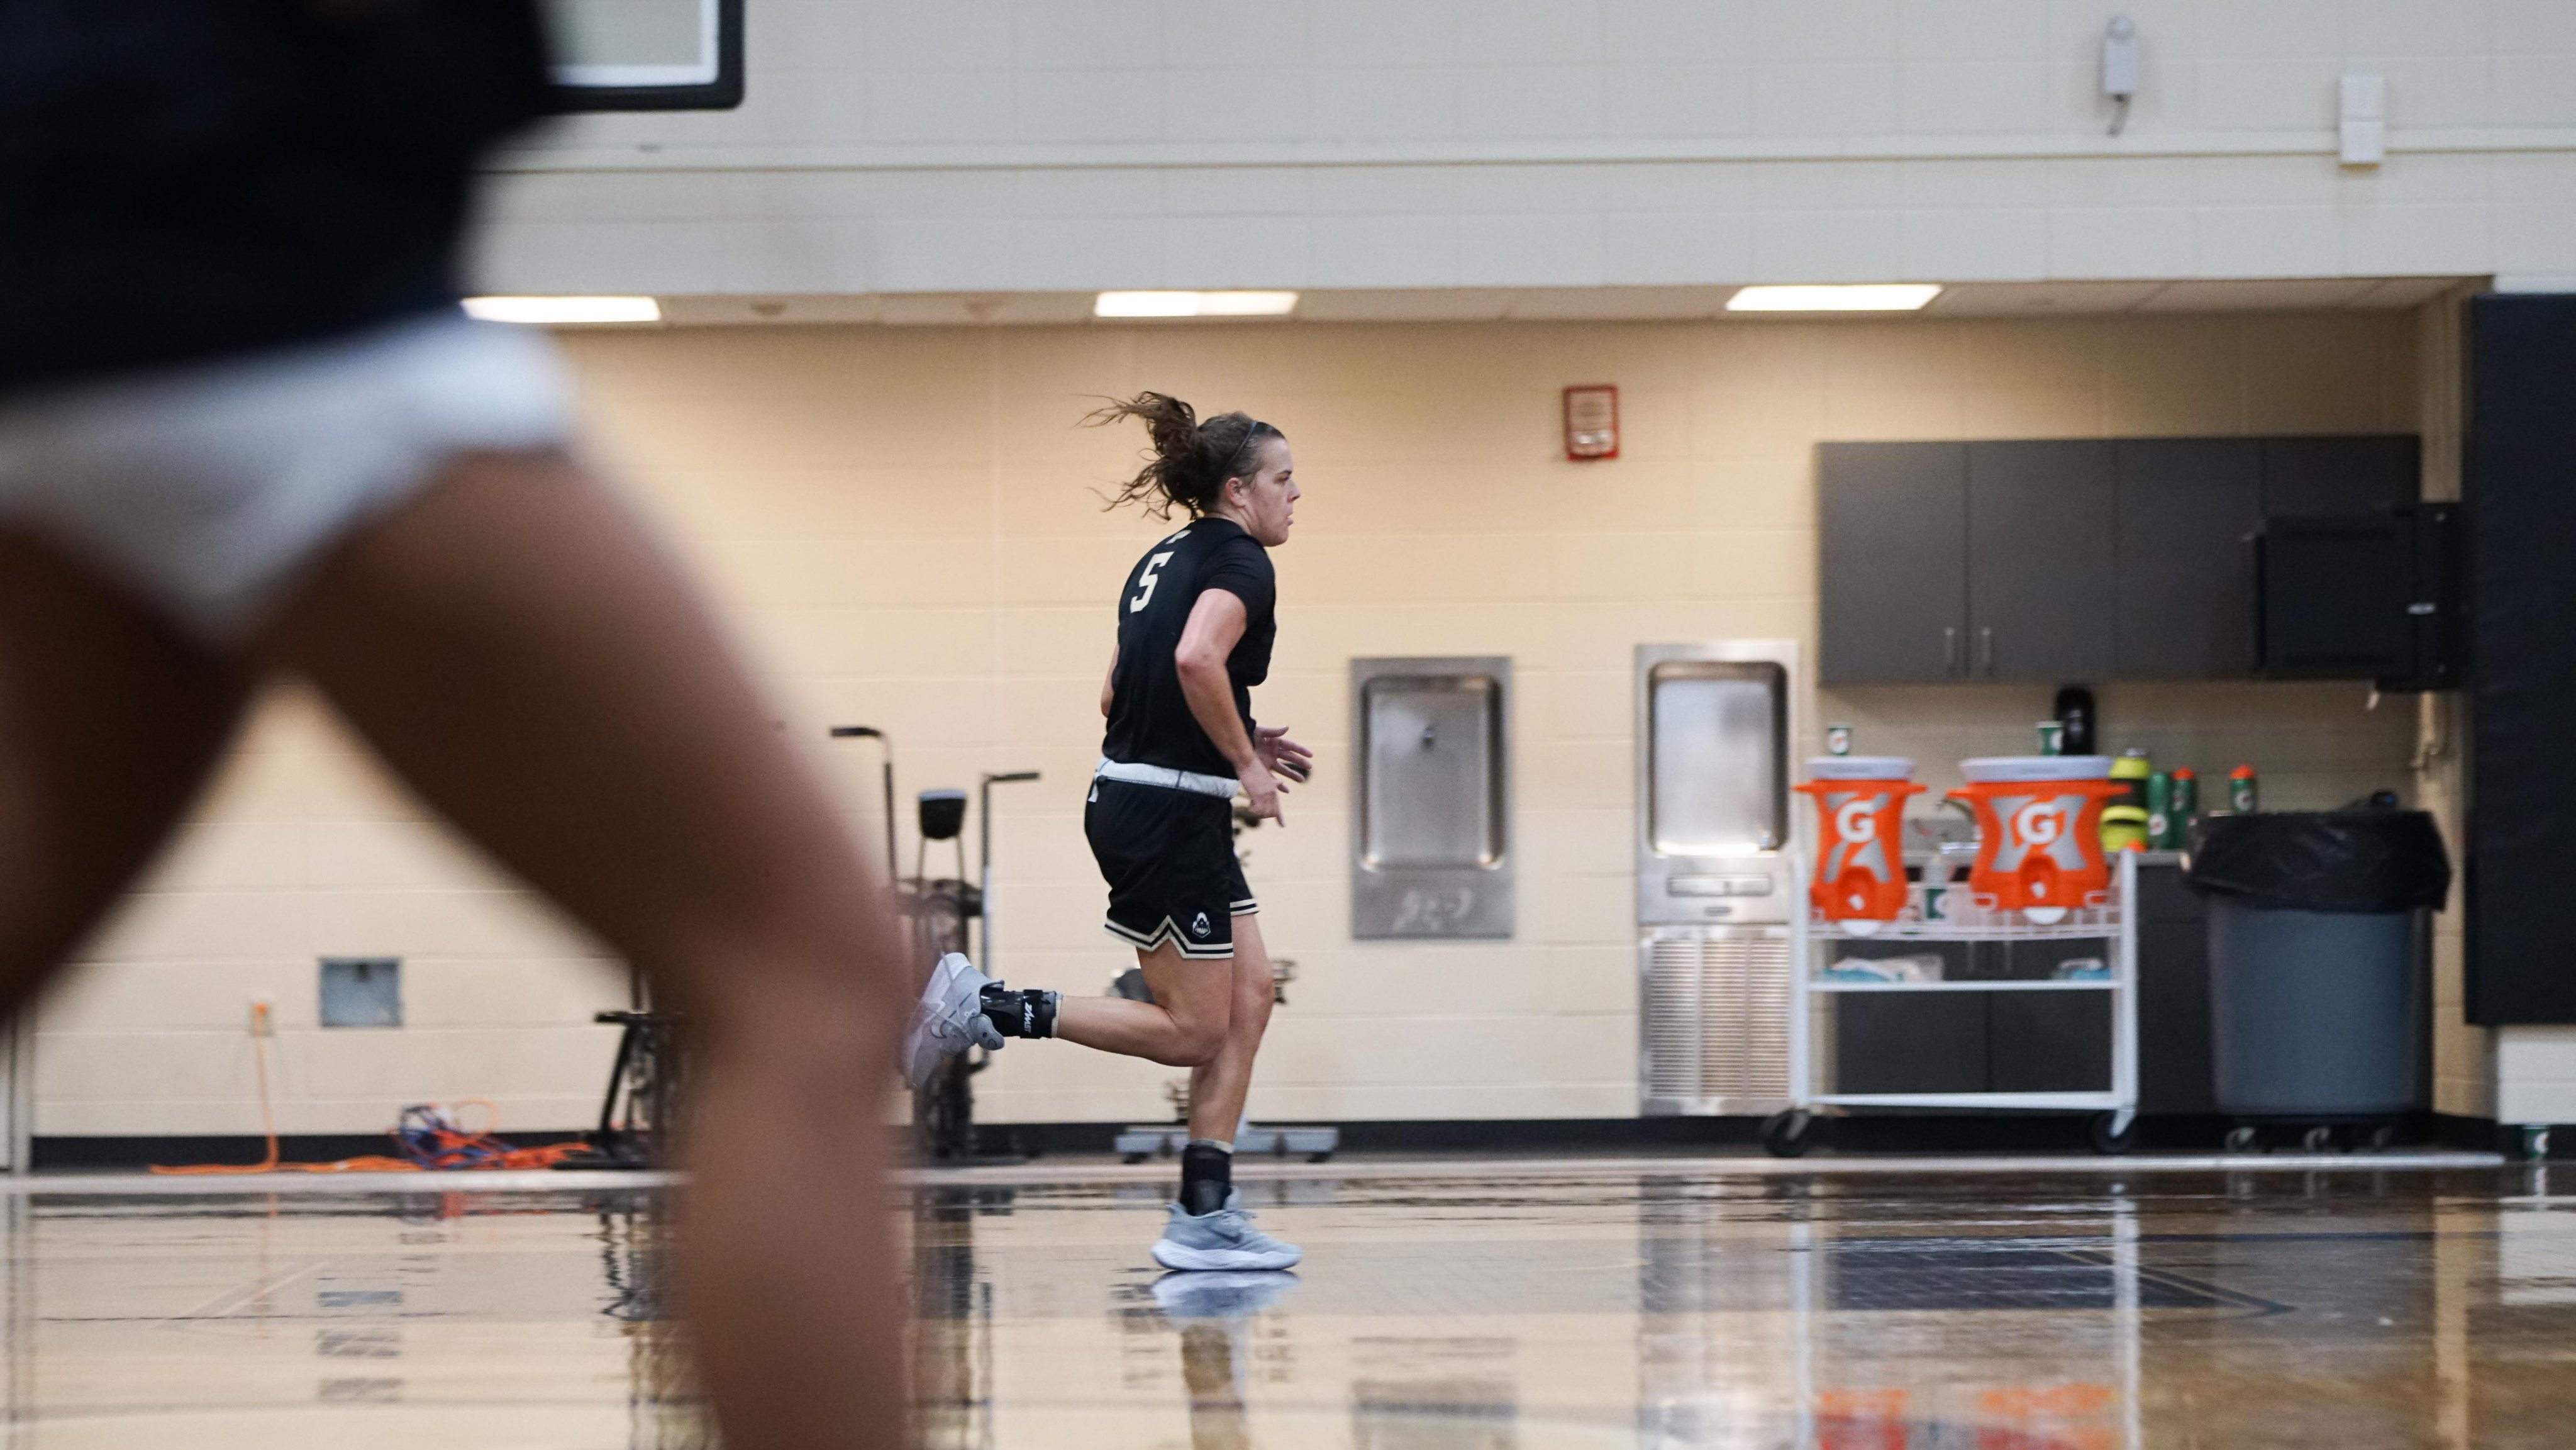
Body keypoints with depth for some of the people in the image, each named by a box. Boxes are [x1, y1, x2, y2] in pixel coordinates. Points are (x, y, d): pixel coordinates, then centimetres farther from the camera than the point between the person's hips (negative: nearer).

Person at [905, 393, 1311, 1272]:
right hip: (1170, 813, -10)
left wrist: (1236, 741, 18)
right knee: (1192, 1031, -3)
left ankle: (1205, 1217, 7)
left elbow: (1116, 695, 20)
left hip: (1130, 796, 10)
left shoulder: (1165, 559, 17)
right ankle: (987, 1008, -5)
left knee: (1249, 996, 9)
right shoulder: (1239, 561, -10)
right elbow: (1197, 658, -29)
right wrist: (1245, 763, -17)